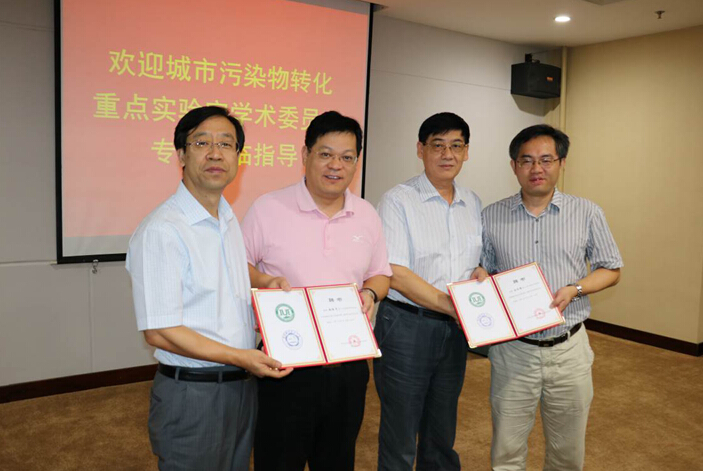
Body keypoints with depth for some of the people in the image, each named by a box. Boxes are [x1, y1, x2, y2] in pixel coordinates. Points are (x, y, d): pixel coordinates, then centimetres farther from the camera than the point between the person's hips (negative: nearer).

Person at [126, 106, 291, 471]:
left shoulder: (230, 221, 9)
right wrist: (239, 357, -21)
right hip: (192, 395, -8)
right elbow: (159, 332, -20)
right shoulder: (160, 230, -18)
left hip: (242, 386, 8)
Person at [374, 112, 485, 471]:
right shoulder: (398, 200, -9)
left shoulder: (473, 204, 9)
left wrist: (481, 273, -5)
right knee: (400, 440, 6)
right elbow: (393, 273, -16)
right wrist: (448, 304, -23)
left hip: (454, 330, 6)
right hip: (406, 326, -5)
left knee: (442, 435, 19)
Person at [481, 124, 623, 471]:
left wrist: (574, 289, -12)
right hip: (512, 349, 0)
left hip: (569, 349, 0)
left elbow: (611, 270, 6)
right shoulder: (491, 217, 1)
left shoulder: (587, 214, -1)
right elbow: (483, 274, 10)